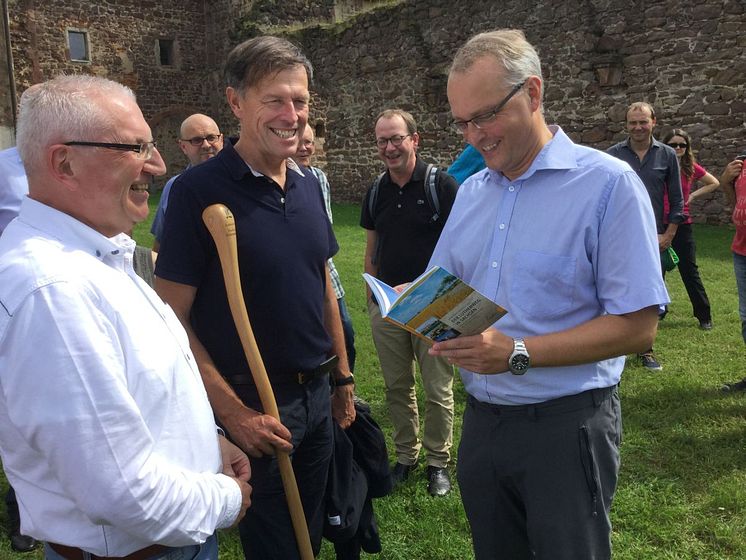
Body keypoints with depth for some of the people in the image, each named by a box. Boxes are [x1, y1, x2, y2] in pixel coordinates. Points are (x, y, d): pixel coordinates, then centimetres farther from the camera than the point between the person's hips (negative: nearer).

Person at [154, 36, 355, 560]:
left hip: (316, 394, 6)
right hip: (252, 407, -6)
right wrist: (233, 412, -19)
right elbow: (172, 320, -17)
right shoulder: (199, 191, -17)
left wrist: (342, 375, 13)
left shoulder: (310, 185, 3)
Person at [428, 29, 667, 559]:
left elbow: (637, 326, -17)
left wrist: (518, 354, -25)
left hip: (565, 424, -5)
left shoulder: (608, 183, -13)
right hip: (481, 417, 6)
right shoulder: (471, 191, 8)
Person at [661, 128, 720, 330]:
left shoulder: (691, 168, 2)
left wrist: (693, 195, 5)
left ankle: (704, 316, 15)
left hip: (682, 226, 1)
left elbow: (714, 183, 16)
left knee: (690, 271, 5)